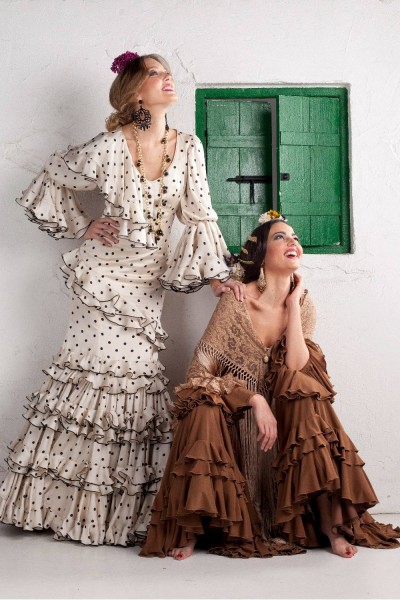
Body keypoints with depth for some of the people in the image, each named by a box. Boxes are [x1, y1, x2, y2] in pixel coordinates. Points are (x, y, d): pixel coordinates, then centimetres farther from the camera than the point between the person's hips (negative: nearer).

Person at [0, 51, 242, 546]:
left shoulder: (188, 148, 1)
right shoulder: (109, 147, -9)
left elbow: (198, 217, 1)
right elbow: (49, 185, 4)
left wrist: (212, 273, -6)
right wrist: (84, 228, -1)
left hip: (148, 279, 4)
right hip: (105, 272, -4)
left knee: (135, 373, 2)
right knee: (101, 370, -6)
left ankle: (126, 511, 13)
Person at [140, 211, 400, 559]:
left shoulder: (303, 305, -1)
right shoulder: (237, 303, -14)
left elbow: (297, 372, -17)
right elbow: (200, 373, -17)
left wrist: (293, 303, -15)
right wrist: (255, 400, -28)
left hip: (280, 416, 3)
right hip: (232, 417, -3)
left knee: (310, 403, -27)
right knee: (206, 410, -34)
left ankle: (331, 522, -20)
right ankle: (190, 529, -24)